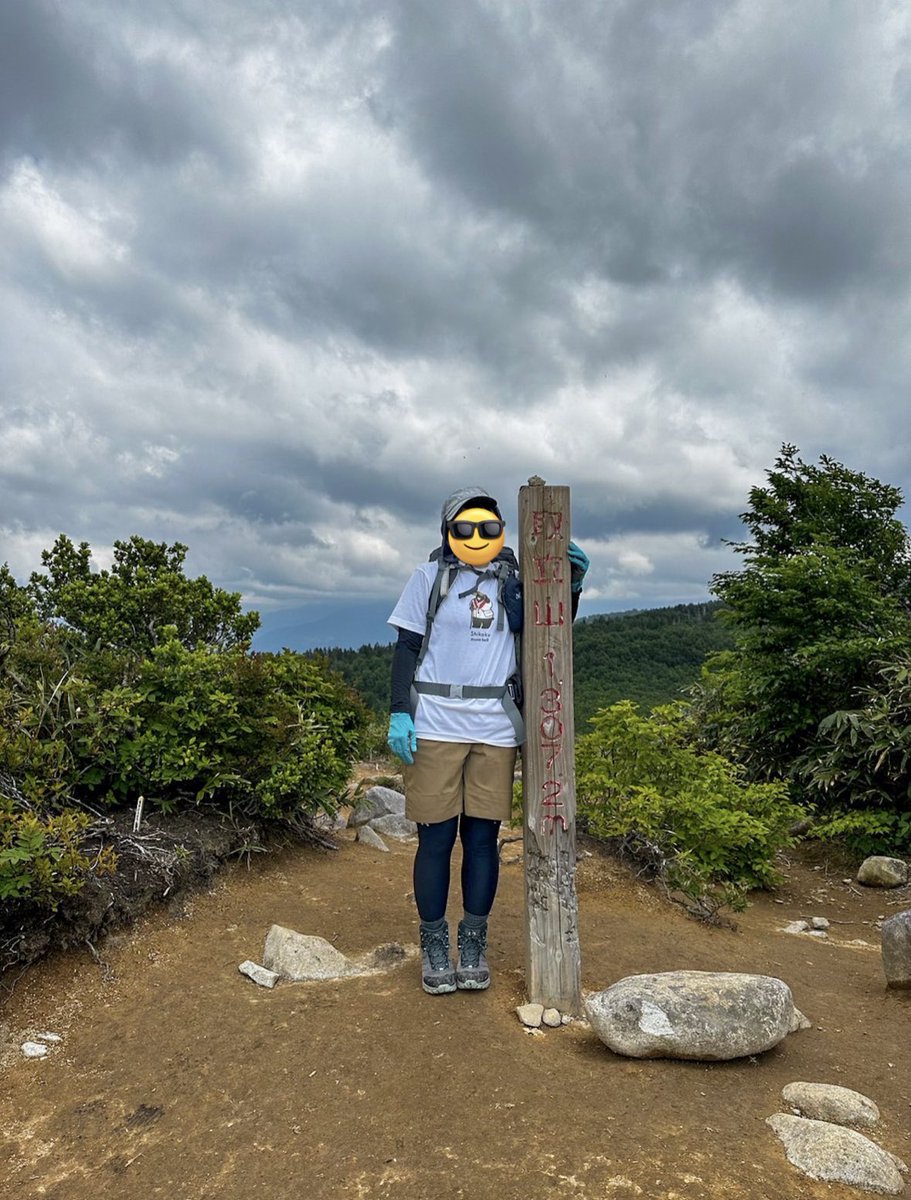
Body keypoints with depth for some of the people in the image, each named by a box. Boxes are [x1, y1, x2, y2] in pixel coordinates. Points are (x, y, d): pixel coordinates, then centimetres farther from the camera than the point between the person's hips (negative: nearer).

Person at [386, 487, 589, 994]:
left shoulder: (514, 581, 10)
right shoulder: (429, 577, 4)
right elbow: (407, 648, 4)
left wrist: (572, 583, -4)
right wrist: (399, 713, -6)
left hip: (496, 729, 2)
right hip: (435, 727, -2)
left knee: (483, 837, 7)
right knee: (436, 837, 3)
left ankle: (474, 944, 21)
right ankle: (435, 944, 18)